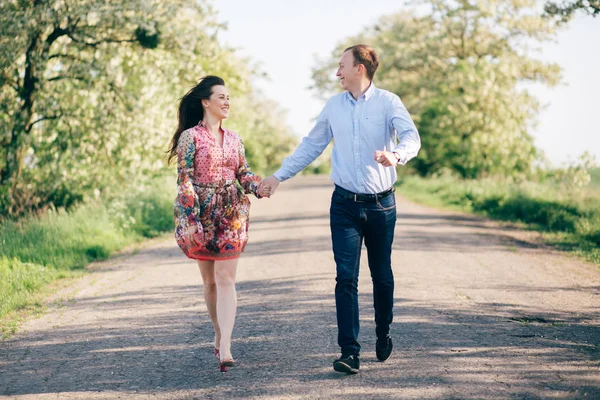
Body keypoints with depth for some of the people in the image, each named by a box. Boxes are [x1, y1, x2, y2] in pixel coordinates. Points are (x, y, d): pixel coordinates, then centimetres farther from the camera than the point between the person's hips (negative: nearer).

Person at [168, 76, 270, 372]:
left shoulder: (233, 138, 11)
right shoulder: (190, 136, -5)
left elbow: (244, 174, 10)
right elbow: (185, 180, -9)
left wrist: (260, 187, -12)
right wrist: (190, 220, -16)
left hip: (231, 215, 3)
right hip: (201, 214, -3)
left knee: (226, 280, -7)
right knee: (209, 281, 8)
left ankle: (224, 348, -13)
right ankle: (219, 335, 26)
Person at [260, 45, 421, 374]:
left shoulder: (388, 102, -4)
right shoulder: (333, 106, 8)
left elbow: (411, 136, -19)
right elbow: (311, 146, 19)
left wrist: (396, 155, -41)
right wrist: (280, 175, 17)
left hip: (381, 204, -2)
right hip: (345, 204, 2)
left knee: (382, 276, 12)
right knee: (346, 278, -8)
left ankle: (383, 333, 36)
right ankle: (349, 352, -9)